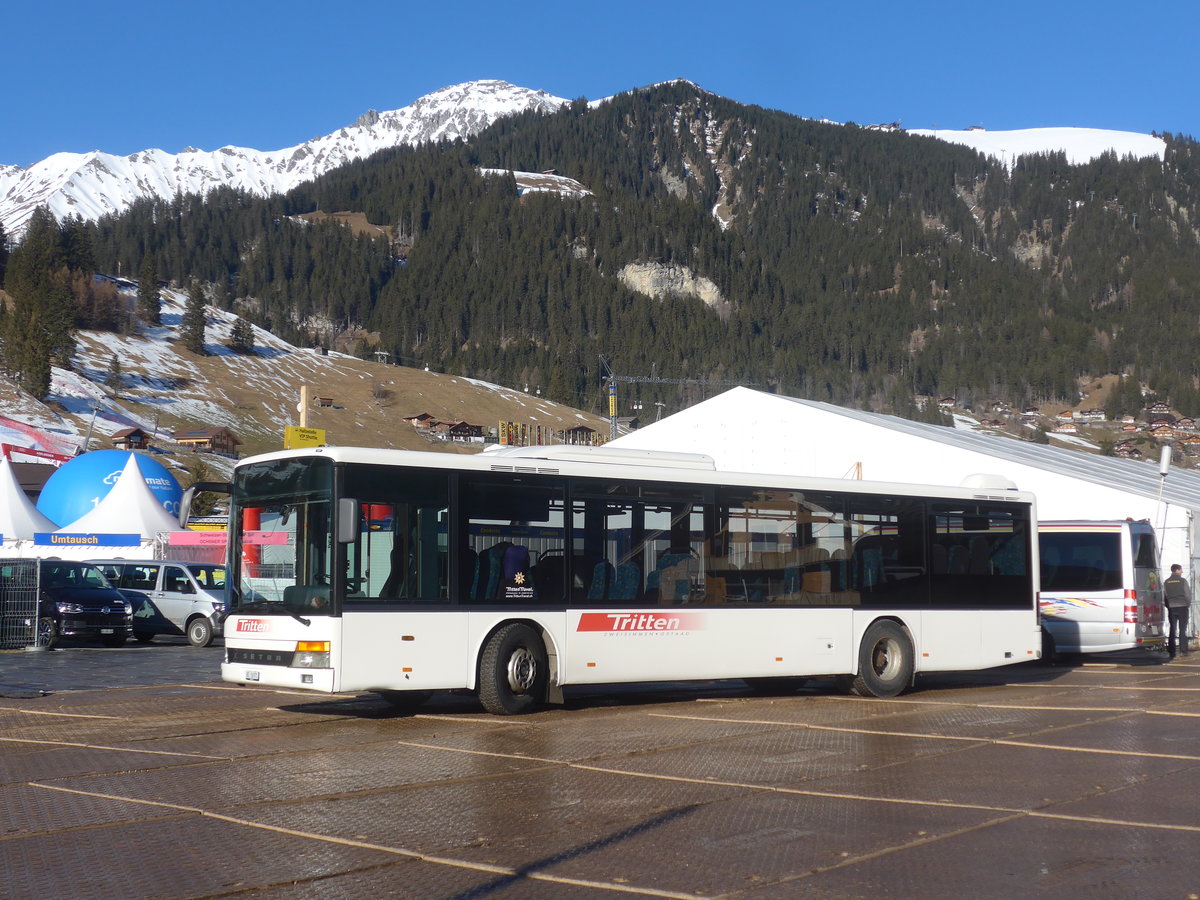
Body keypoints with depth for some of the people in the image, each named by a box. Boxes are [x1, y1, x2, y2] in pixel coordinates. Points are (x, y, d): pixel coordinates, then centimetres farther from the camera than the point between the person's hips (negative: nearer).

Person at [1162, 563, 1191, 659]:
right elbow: (1188, 595, -5)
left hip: (1171, 608, 3)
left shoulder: (1166, 582, 4)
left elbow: (1164, 597, 6)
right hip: (1182, 607, -3)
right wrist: (1188, 605, 10)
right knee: (1183, 629, 1)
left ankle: (1171, 651, 5)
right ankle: (1183, 651, -4)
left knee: (1172, 630, 7)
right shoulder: (1183, 581, -7)